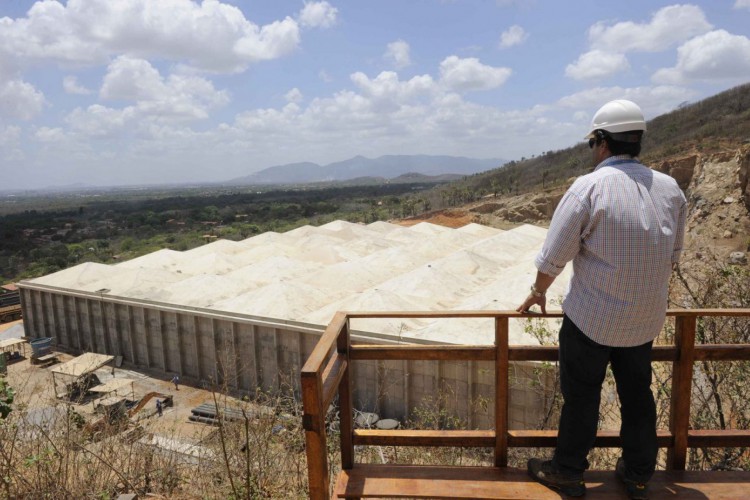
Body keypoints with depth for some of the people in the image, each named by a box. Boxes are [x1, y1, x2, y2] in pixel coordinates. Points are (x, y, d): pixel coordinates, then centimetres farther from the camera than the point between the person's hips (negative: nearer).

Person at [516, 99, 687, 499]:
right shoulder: (670, 189, -1)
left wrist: (538, 292, 3)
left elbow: (553, 256, -15)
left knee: (581, 396, 11)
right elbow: (673, 256, 8)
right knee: (637, 394, 22)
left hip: (591, 318, -5)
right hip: (645, 319, 5)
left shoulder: (589, 187, -18)